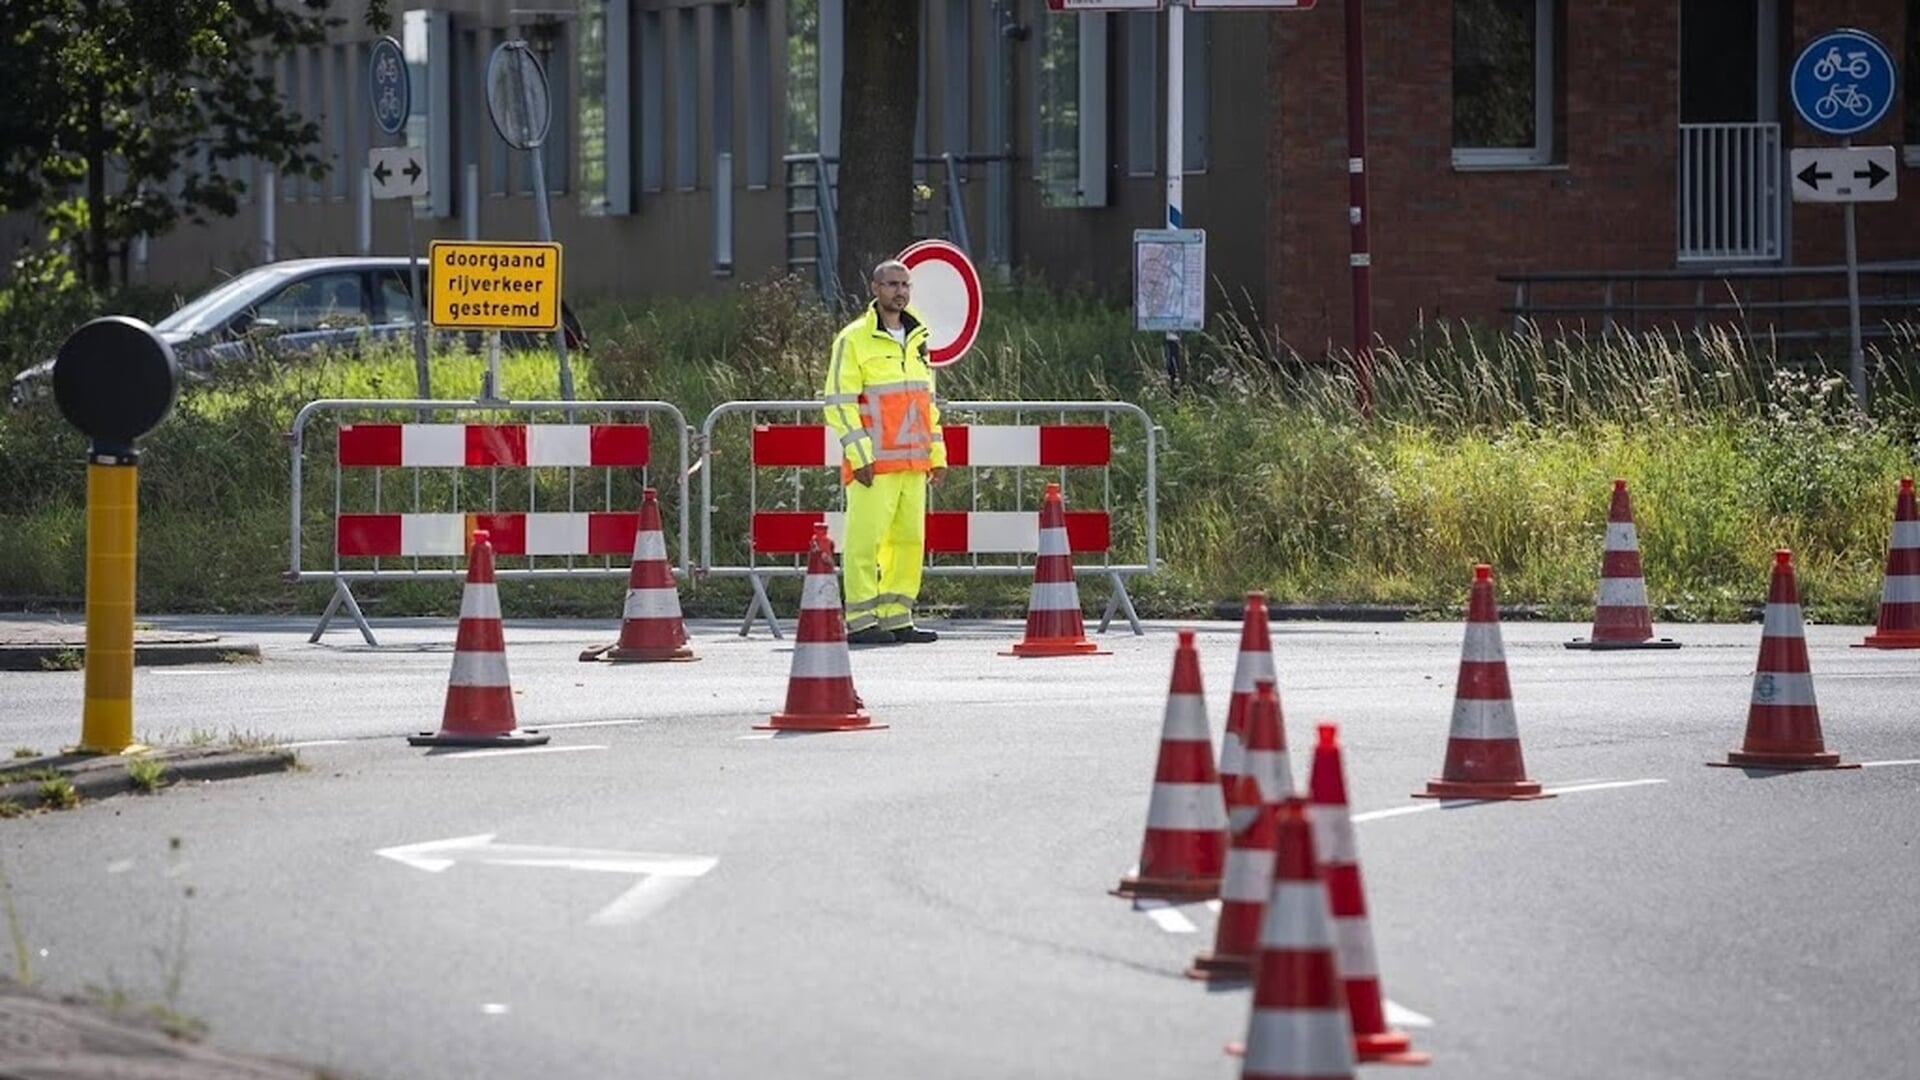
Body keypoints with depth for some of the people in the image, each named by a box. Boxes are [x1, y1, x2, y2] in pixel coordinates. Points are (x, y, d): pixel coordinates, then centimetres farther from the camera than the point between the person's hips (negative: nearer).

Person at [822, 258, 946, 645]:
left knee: (910, 540, 6)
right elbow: (838, 402, -9)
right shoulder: (854, 339, -5)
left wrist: (937, 453, 17)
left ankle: (897, 618, 13)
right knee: (865, 539, -8)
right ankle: (861, 622, -5)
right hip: (873, 464, -7)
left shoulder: (917, 340, 17)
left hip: (912, 464, 7)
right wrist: (860, 454, -15)